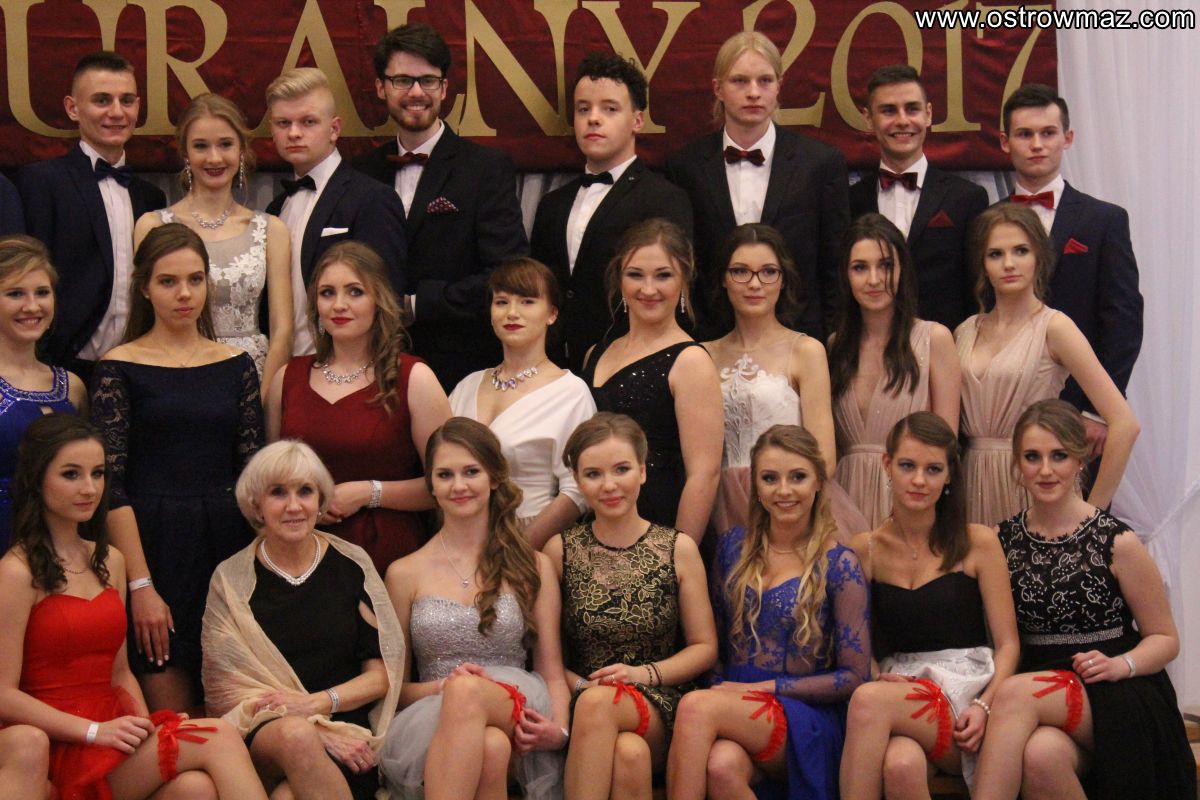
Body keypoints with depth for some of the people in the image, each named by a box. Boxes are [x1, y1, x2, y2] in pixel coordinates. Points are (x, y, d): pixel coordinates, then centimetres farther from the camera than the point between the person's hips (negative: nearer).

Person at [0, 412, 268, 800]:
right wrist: (94, 731, -15)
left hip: (112, 738, 6)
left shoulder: (109, 561, 16)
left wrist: (144, 725, 0)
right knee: (217, 737, -24)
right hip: (63, 751, -6)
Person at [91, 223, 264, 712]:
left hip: (229, 544, 3)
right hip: (155, 544, -3)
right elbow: (111, 484, -5)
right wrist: (140, 584, -12)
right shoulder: (120, 368, -1)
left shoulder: (235, 365, 10)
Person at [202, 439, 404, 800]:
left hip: (349, 727, -1)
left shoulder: (350, 564, 10)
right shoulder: (231, 579, 6)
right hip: (262, 736, 1)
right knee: (296, 736, -36)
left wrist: (318, 703, -11)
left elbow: (381, 675, 9)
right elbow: (225, 689, 0)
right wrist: (313, 730, -14)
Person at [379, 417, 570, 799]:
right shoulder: (405, 574, 14)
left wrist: (558, 728, -9)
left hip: (516, 713, 1)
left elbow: (552, 672, 13)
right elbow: (396, 687, 15)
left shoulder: (534, 567, 16)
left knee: (466, 694, -40)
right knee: (489, 747, -42)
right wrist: (443, 686, -8)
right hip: (430, 721, 0)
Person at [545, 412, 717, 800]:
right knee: (628, 752, -37)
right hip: (581, 704, 0)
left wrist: (646, 673, -8)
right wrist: (581, 686, -14)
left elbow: (705, 647, 9)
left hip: (661, 710, 0)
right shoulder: (560, 550, 7)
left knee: (597, 704, -36)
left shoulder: (679, 549, 7)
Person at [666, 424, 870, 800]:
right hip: (733, 708, 3)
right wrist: (721, 689, -3)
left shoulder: (838, 564, -1)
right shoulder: (734, 546, 12)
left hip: (809, 722, -3)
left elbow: (854, 676, -1)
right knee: (722, 766, -36)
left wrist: (764, 688, -8)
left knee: (696, 707, -32)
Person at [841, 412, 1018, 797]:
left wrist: (983, 706, -14)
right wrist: (878, 677, -11)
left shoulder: (978, 543, 5)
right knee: (901, 765, -37)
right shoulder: (866, 549, 11)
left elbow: (1007, 643, 3)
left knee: (869, 700, -34)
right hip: (898, 686, 1)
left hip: (966, 687, -1)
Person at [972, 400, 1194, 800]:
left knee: (1016, 694, -34)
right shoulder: (1006, 540, 8)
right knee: (1040, 754, -36)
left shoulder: (1116, 542, -3)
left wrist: (1119, 665, -15)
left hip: (1117, 699, -2)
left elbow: (1165, 638, 5)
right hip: (1041, 689, 2)